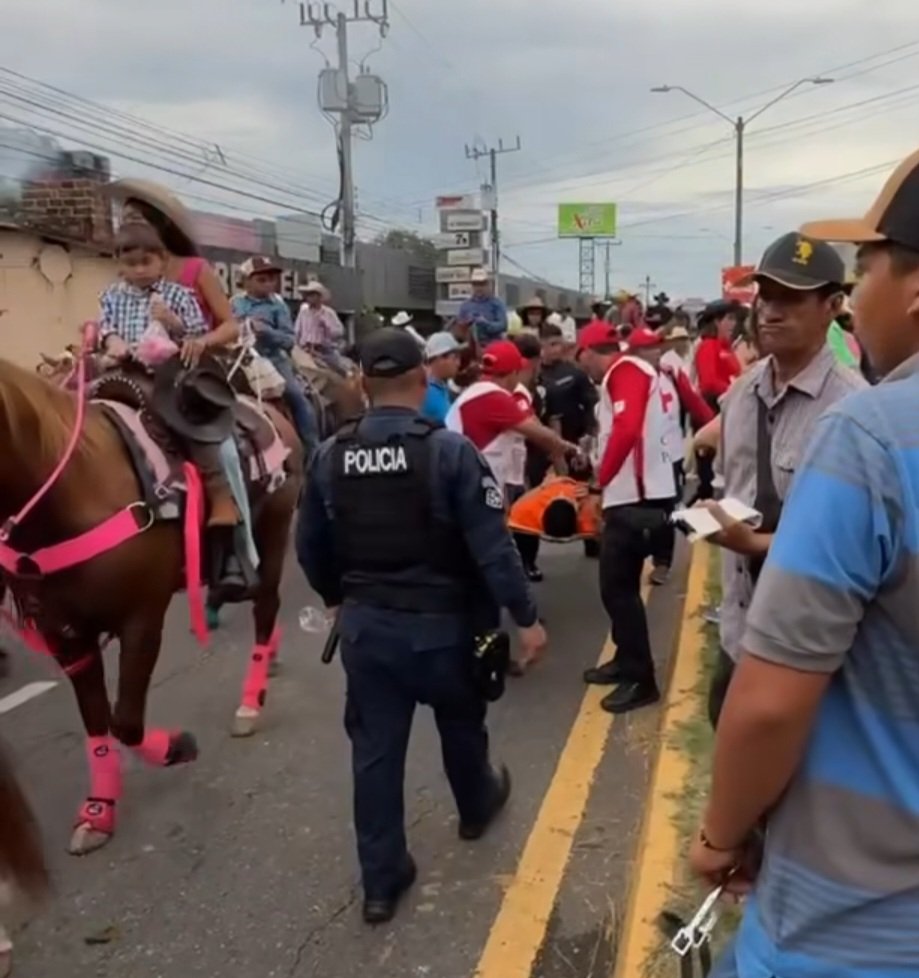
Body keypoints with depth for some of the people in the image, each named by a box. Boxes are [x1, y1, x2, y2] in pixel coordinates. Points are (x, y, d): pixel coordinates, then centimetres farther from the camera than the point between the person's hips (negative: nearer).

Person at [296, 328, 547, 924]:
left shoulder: (331, 457, -3)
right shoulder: (449, 450, -18)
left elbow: (310, 546, 7)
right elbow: (491, 544, -19)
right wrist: (526, 617, -10)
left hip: (365, 623, 3)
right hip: (441, 622, -2)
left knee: (375, 750, 11)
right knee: (461, 724, 24)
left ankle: (381, 880, 19)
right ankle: (477, 808, 50)